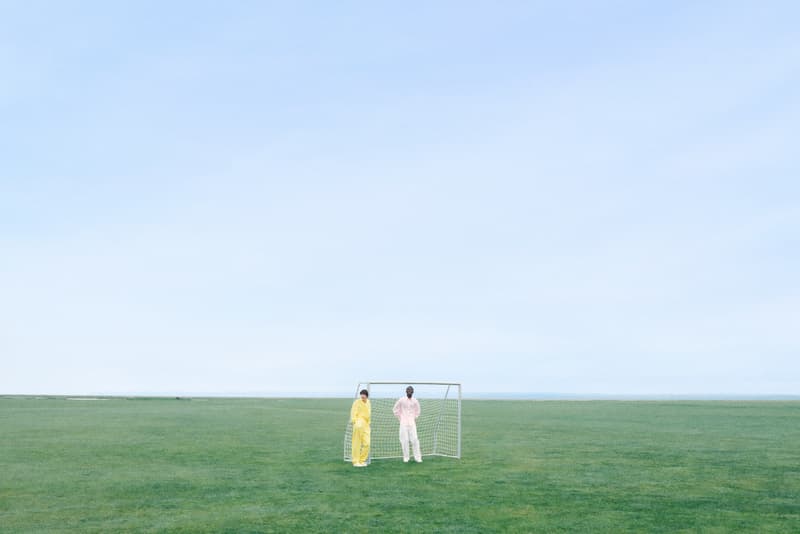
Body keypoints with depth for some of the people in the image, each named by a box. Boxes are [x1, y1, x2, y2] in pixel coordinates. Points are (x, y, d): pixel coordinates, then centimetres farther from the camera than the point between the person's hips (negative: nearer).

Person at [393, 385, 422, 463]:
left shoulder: (415, 401, 5)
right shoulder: (401, 400, -1)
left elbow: (417, 411, 21)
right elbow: (395, 410, 8)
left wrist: (415, 418, 13)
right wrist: (400, 418, 5)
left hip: (412, 423, 1)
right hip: (403, 423, -1)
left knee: (415, 440, -6)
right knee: (405, 440, -3)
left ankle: (417, 457, 1)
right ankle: (405, 457, 6)